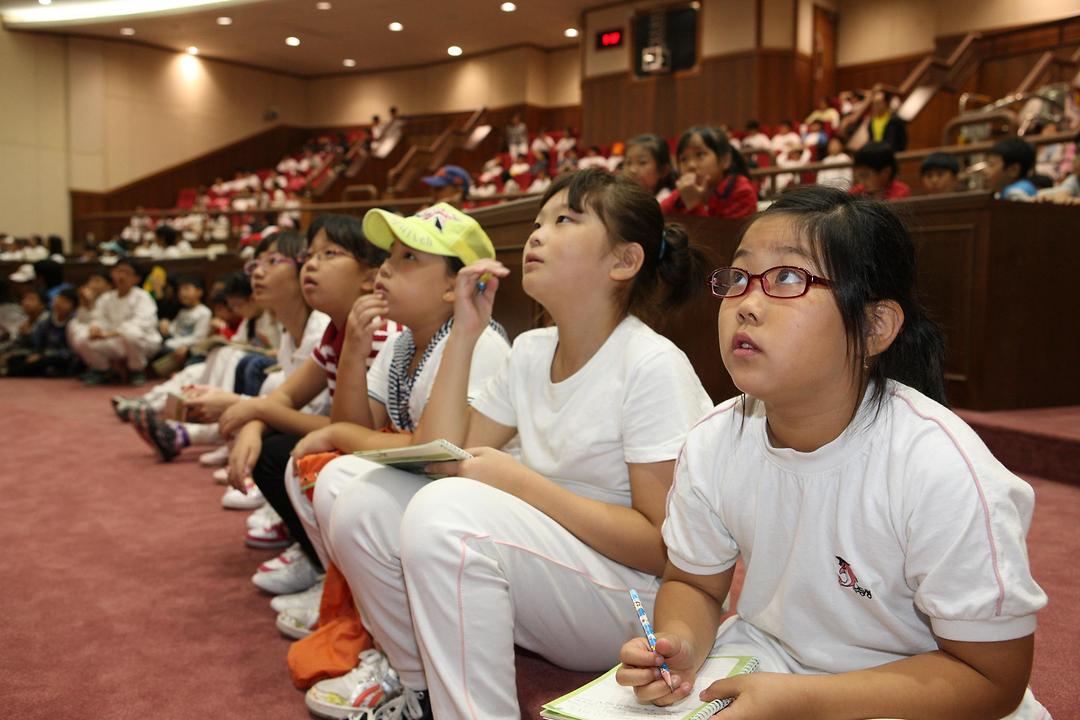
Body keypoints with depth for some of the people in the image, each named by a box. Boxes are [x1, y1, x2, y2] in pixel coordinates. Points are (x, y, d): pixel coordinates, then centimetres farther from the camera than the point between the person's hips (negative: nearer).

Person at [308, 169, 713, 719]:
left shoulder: (653, 365, -15)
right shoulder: (530, 351, 6)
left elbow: (665, 545, -17)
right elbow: (441, 461, 1)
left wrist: (520, 481, -22)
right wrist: (465, 332, -3)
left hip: (627, 600, -6)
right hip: (541, 561, 7)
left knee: (448, 508, -31)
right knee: (351, 490, -8)